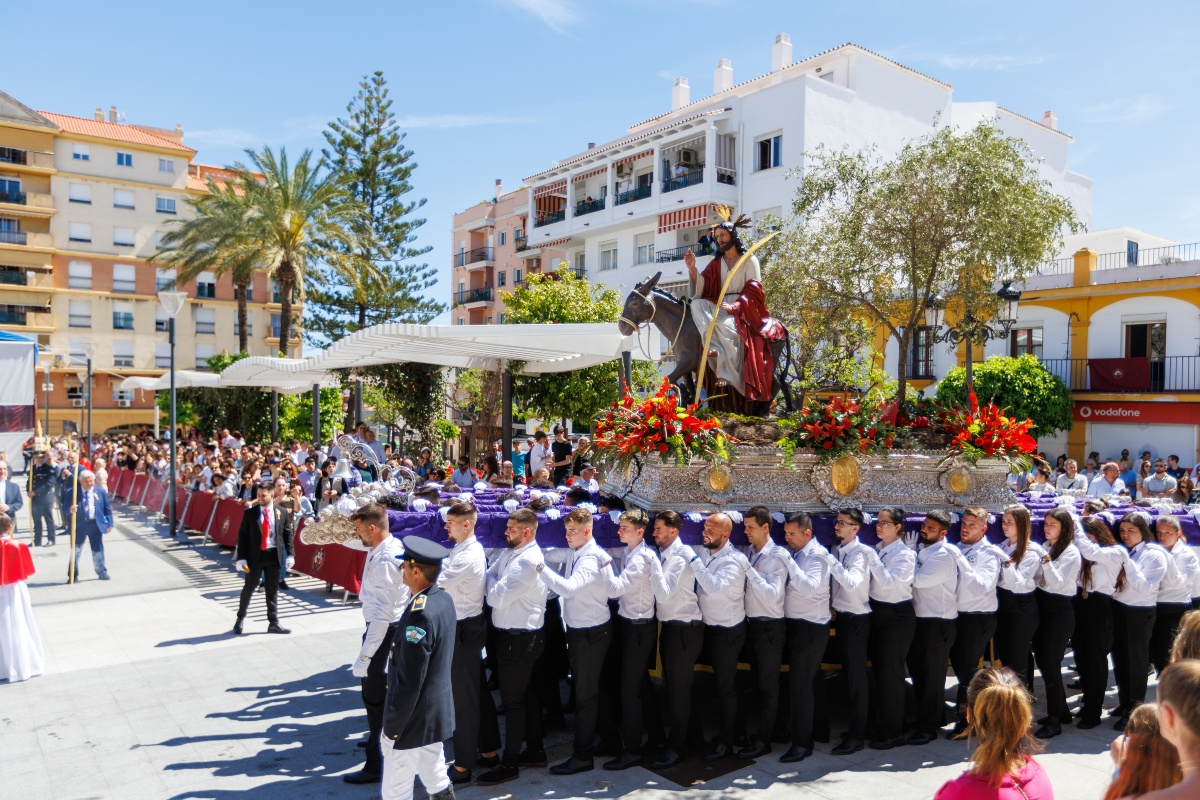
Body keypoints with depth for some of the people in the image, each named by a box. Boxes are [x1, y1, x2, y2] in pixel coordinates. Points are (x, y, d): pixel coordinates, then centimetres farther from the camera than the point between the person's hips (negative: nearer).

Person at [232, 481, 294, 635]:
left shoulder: (282, 513, 1)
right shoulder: (250, 512, -4)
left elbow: (288, 535, 5)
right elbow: (242, 536, -3)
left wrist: (290, 554, -2)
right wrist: (241, 558, -9)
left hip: (274, 555, 1)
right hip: (255, 555, -1)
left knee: (272, 591, 9)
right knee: (248, 588, 9)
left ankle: (273, 623, 17)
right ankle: (240, 618, 28)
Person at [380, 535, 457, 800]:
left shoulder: (420, 614, -28)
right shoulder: (444, 598, 0)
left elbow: (409, 682, -25)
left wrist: (392, 726, -14)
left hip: (414, 719, -9)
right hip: (437, 712, 9)